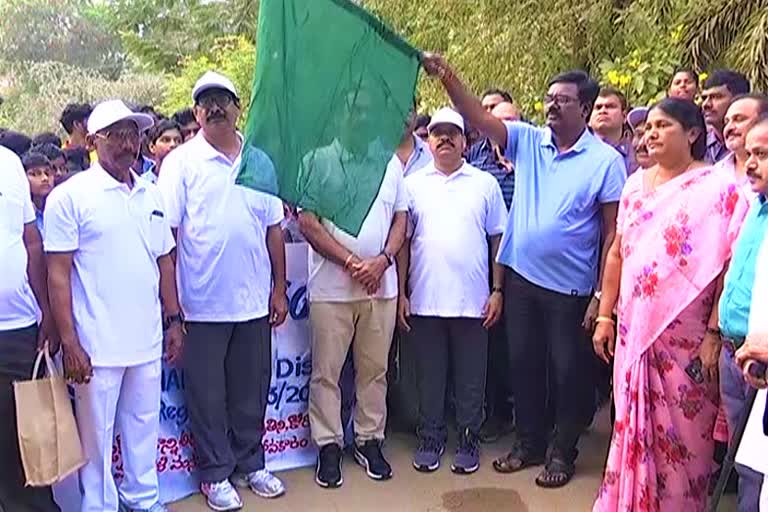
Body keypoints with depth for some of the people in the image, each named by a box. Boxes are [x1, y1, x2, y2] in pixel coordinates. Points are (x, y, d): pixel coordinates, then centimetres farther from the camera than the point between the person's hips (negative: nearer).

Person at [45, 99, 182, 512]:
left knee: (144, 427, 17)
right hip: (97, 345, -5)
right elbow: (58, 273, -9)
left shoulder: (152, 195, 9)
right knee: (96, 435, 8)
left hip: (148, 340, 5)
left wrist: (173, 321, 12)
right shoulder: (70, 196, -7)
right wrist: (68, 342, -13)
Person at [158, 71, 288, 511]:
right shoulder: (181, 162, -3)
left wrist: (279, 289, 8)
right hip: (203, 304, -3)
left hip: (254, 300, 3)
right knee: (208, 393, 8)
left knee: (252, 389, 14)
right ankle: (216, 474, 23)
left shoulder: (259, 160, 7)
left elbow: (274, 229, 10)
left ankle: (250, 464, 30)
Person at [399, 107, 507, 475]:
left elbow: (498, 239, 6)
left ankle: (468, 440, 23)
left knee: (470, 377, 8)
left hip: (472, 301, -1)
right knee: (429, 376, 11)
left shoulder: (485, 183, 6)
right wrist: (401, 293, 2)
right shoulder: (413, 183, 7)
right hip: (424, 301, 1)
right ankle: (430, 439, 25)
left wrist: (498, 291, 0)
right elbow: (403, 241, 7)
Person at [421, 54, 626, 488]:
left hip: (571, 289, -4)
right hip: (521, 278, 4)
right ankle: (530, 443, 33)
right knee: (524, 365, 15)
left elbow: (613, 232, -8)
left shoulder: (606, 160, -7)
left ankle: (562, 452, 27)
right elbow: (479, 118, -7)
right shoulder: (527, 140, 3)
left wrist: (602, 294, -10)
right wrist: (447, 76, -23)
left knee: (569, 373, 9)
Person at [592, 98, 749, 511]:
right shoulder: (636, 184, 10)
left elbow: (730, 266, -11)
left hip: (685, 338, -5)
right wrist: (605, 315, 11)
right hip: (633, 329, 5)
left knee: (681, 434, 5)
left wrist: (715, 333, -15)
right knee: (632, 426, 13)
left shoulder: (719, 189, -7)